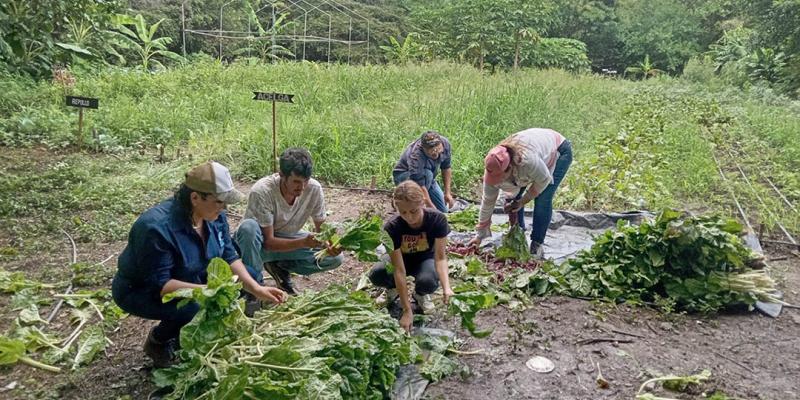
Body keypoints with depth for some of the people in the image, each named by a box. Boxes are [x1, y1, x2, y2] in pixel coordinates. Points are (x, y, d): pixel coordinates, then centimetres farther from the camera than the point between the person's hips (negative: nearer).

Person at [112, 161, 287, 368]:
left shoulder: (214, 216, -11)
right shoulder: (157, 227, -34)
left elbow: (229, 257, -6)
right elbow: (159, 284, -32)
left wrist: (256, 289, -18)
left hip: (188, 281, 8)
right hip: (140, 291, -8)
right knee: (197, 308, -33)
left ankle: (181, 334, 9)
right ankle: (157, 341, 1)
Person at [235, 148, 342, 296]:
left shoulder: (314, 189, -20)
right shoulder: (262, 191, -31)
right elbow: (268, 242, -29)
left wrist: (329, 244, -33)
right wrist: (304, 242, -43)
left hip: (288, 239, 4)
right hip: (260, 242, -3)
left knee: (334, 257, -17)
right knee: (249, 227, -39)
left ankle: (280, 267, 3)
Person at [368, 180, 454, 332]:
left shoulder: (437, 219, -31)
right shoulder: (392, 227, -33)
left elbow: (440, 257, -29)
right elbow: (399, 270, -35)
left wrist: (446, 287, -47)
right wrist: (407, 310, -37)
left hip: (426, 258, 0)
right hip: (400, 257, 0)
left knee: (428, 281, -36)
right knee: (376, 275, -32)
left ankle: (420, 294, 4)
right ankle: (393, 288, 5)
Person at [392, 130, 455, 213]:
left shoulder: (445, 143, -20)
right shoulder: (415, 156, -39)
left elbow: (446, 168, -6)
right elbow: (420, 186, -42)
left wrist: (447, 193, -8)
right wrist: (432, 208, -44)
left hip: (428, 178, 6)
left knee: (443, 210, -3)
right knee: (427, 174, -38)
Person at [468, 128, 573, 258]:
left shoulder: (528, 160, -46)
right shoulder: (494, 168, -26)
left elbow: (544, 179, -26)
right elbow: (487, 201, -15)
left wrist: (522, 202, -19)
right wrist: (480, 235, -10)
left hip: (558, 151, -5)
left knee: (543, 201, -18)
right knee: (513, 196, -6)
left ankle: (537, 245, -5)